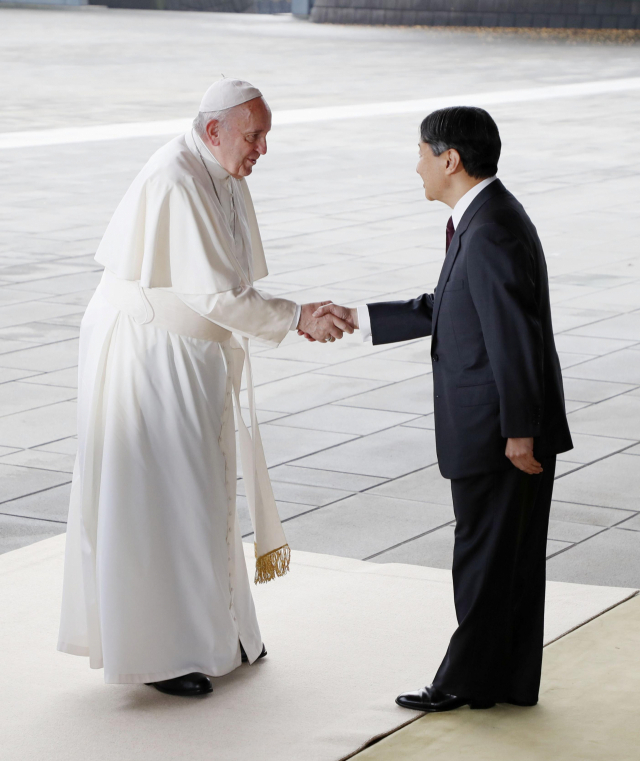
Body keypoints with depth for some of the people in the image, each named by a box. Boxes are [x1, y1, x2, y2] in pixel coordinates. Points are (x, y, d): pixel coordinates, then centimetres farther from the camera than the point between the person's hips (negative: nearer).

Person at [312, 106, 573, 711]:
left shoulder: (490, 233, -22)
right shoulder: (484, 218, 11)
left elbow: (515, 339, -23)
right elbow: (444, 310, 17)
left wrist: (518, 433, -20)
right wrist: (358, 319, 17)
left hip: (496, 430, -10)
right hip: (498, 427, 10)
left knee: (485, 554, 3)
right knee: (513, 556, 14)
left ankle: (470, 679, 15)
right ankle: (512, 679, 23)